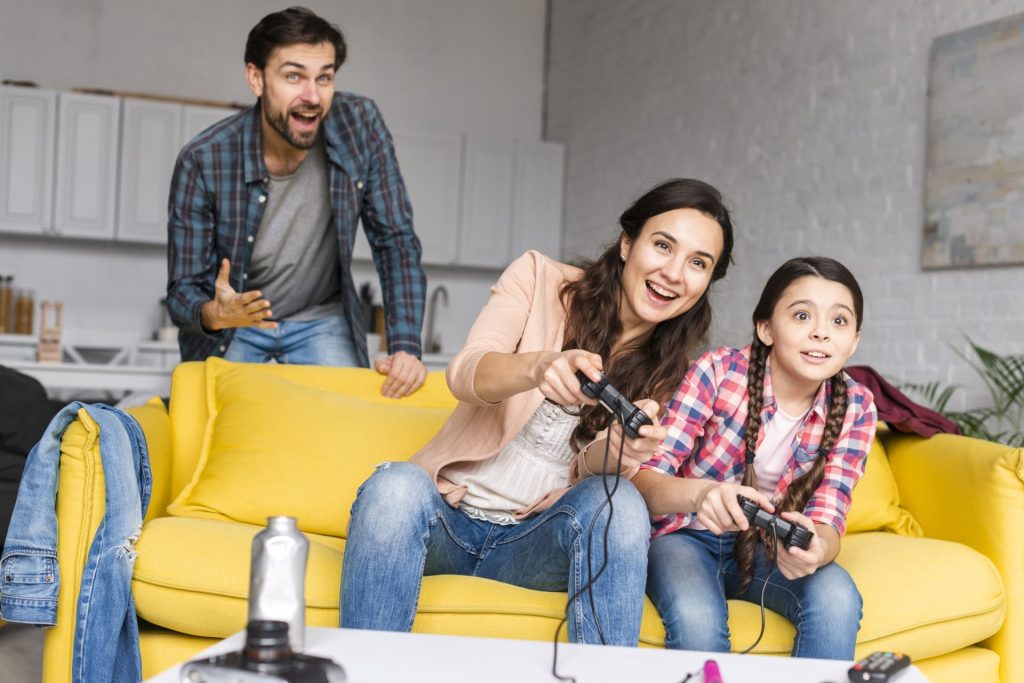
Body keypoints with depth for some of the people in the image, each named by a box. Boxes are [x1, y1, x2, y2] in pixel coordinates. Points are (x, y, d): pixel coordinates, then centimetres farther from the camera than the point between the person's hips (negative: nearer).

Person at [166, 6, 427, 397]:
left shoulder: (361, 126, -19)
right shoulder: (203, 161, -24)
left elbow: (395, 241, -12)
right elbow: (182, 290, -17)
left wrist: (405, 347, -23)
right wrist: (214, 315, -41)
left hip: (321, 320, 1)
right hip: (229, 325, -1)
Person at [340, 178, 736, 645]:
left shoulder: (668, 370, 7)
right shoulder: (539, 278, -1)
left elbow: (593, 468, -6)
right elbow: (465, 375, -18)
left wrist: (621, 447, -31)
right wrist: (540, 365, -41)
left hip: (535, 543, 2)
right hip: (449, 515, -1)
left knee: (621, 504, -29)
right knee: (396, 485, -34)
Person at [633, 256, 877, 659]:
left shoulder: (855, 408, -9)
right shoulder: (719, 371, -19)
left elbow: (828, 517, -15)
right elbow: (644, 479, -22)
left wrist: (818, 548, -41)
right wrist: (700, 493, -46)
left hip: (768, 550, 3)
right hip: (688, 537, -2)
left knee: (838, 600, -29)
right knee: (697, 621, -35)